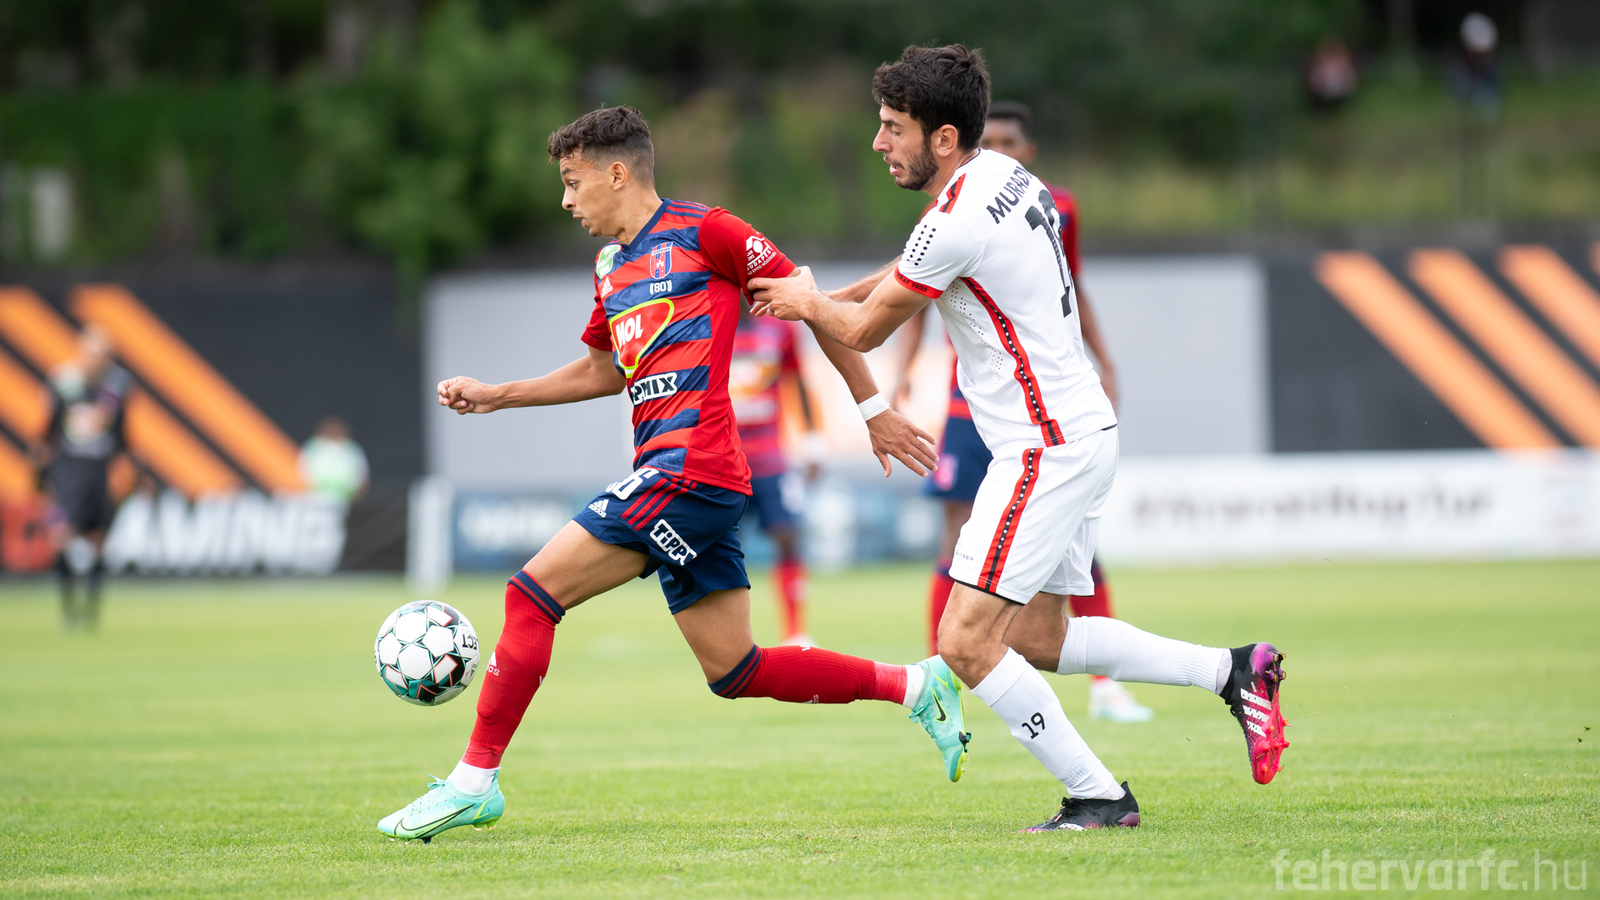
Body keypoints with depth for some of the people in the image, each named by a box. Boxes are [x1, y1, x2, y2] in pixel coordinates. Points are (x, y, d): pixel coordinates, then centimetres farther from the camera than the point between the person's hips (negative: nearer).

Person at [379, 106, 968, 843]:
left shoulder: (702, 231, -4)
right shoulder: (611, 266, 21)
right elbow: (603, 371, 35)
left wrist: (874, 409, 1)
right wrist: (496, 396, 27)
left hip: (690, 469, -9)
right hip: (665, 474, 9)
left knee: (533, 592, -12)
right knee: (735, 672, 8)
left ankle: (476, 779, -8)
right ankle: (915, 685, 15)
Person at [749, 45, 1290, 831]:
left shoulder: (956, 226, -20)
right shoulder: (1000, 174, 9)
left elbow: (865, 332, -6)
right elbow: (912, 270, 28)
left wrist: (808, 301, 14)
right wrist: (821, 299, 24)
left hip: (1047, 449, -10)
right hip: (1077, 434, 10)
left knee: (966, 642, -11)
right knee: (1037, 639, 17)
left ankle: (1097, 795, -7)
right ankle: (1231, 671, 16)